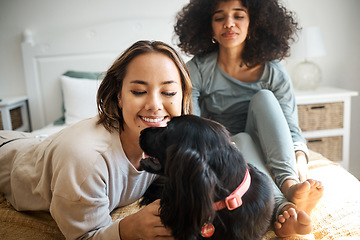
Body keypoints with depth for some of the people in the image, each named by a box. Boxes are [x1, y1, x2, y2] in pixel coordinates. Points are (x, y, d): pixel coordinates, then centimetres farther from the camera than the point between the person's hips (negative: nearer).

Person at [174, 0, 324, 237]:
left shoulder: (273, 73, -7)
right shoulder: (197, 70, -10)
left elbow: (291, 127, -10)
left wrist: (300, 158, -32)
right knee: (241, 139, -35)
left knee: (264, 97, -25)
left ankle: (288, 182, -42)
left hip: (264, 153, 2)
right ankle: (282, 207, -51)